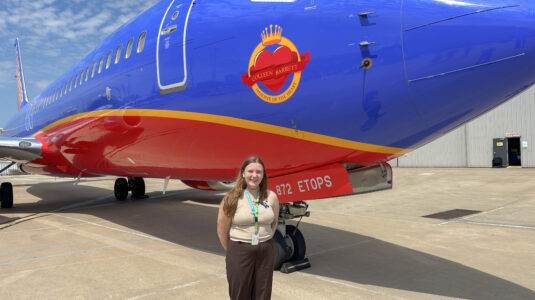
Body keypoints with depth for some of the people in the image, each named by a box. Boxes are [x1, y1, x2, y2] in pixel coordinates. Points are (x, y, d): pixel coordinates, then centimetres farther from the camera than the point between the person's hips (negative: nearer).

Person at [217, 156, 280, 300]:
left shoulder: (271, 197, 0)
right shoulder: (232, 198, -9)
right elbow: (222, 231, -4)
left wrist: (264, 242, 9)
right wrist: (231, 251, 2)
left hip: (266, 251, 3)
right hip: (239, 252, -3)